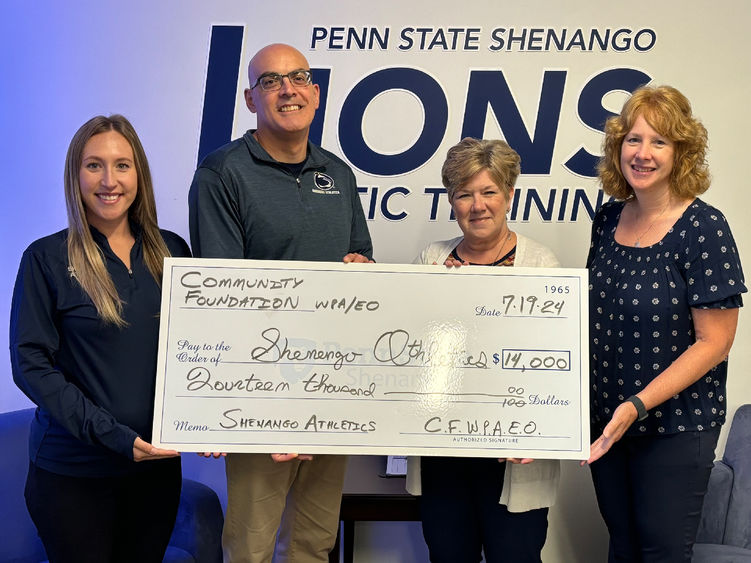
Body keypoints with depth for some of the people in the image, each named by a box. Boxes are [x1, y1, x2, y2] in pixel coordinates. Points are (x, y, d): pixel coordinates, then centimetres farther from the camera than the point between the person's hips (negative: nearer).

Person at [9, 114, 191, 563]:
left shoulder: (171, 251, 4)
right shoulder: (47, 258, -6)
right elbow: (30, 363, -11)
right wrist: (110, 434, -19)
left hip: (157, 463, 4)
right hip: (73, 471, -3)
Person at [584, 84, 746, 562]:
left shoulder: (703, 228, -16)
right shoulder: (609, 219, 3)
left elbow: (713, 343, -17)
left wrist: (637, 406, -24)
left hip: (675, 427, -5)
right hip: (606, 420, 6)